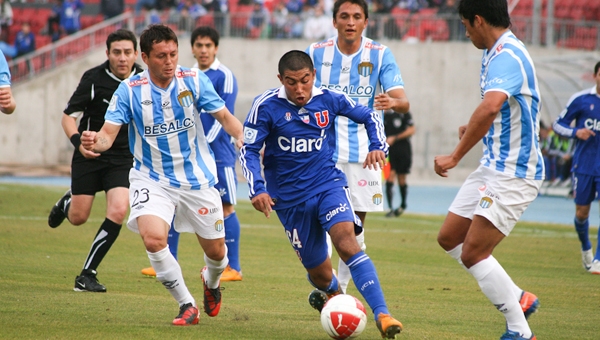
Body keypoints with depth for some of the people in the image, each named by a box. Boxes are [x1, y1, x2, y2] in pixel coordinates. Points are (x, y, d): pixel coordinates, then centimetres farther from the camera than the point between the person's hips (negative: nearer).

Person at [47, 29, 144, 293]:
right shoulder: (94, 79, -13)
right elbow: (68, 116, -10)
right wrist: (78, 142, -27)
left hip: (123, 157, 1)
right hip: (90, 154, -1)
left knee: (118, 211, -18)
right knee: (78, 218, 5)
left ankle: (87, 274, -7)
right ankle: (67, 202, 46)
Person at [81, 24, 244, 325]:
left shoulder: (194, 81, -10)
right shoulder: (129, 90, -13)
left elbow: (224, 116, -5)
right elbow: (108, 133, -17)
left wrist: (241, 136, -26)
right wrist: (94, 142, -41)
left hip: (197, 178, 1)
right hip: (152, 179, -1)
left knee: (215, 251, 10)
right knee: (152, 236, -27)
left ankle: (211, 282, 50)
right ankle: (186, 305, -8)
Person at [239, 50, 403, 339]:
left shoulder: (329, 99, -4)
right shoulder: (266, 106, -11)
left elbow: (369, 116, 11)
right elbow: (249, 150, -9)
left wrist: (377, 146, -8)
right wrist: (257, 190, -23)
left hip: (328, 184, 0)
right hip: (289, 198, 0)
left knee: (345, 240, -28)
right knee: (320, 274, 5)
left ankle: (382, 315, -36)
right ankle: (328, 293, 45)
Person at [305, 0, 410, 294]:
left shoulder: (380, 55, -4)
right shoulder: (316, 53, -1)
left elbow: (403, 102, -12)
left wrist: (393, 102, -35)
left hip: (362, 152, 1)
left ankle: (340, 292, 19)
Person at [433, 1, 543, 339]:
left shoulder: (506, 56, -22)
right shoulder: (500, 53, 12)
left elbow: (490, 107, -39)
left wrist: (456, 156, -34)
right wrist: (474, 129, 26)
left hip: (514, 173, -10)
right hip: (494, 167, 10)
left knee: (473, 252, -12)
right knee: (449, 238, 13)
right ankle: (518, 298, 18)